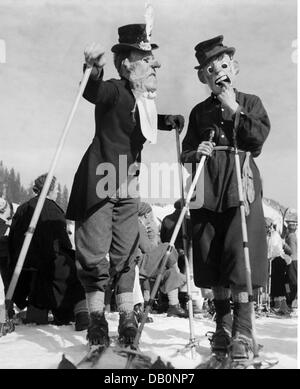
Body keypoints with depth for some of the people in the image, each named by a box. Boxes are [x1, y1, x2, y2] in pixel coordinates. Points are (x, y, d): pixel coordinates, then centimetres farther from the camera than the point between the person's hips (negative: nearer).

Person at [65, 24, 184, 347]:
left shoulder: (145, 99, 10)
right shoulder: (116, 91, -13)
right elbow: (92, 92, -35)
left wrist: (167, 122, 16)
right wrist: (95, 70, -56)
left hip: (128, 186, 7)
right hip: (99, 183, -7)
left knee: (126, 253, 8)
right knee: (94, 253, -1)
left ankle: (127, 317, 16)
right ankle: (96, 317, 12)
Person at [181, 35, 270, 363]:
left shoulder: (250, 103, 13)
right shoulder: (199, 112, 18)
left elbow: (258, 138, -4)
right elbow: (186, 153, 16)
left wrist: (234, 110, -5)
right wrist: (195, 153, -6)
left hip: (240, 185, -2)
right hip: (207, 188, 3)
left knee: (240, 254, -11)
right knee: (211, 257, 2)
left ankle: (242, 330, -2)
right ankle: (223, 323, 17)